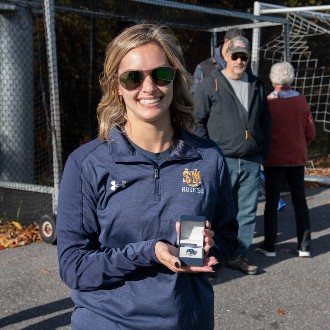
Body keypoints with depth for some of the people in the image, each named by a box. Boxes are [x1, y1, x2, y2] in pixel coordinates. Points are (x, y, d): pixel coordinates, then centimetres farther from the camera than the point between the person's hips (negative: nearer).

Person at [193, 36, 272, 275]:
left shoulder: (257, 86, 14)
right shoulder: (210, 85, -1)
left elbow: (266, 122, 20)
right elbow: (197, 121, -1)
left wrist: (264, 152, 13)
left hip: (251, 162, 5)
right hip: (221, 160, -4)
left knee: (247, 211, 8)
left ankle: (239, 255, 20)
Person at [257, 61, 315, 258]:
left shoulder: (268, 102, -11)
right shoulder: (301, 101, -3)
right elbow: (311, 133, 3)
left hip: (274, 159, -2)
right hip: (297, 158, 3)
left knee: (272, 201, 6)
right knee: (300, 200, 11)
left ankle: (269, 246, 8)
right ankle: (304, 246, 14)